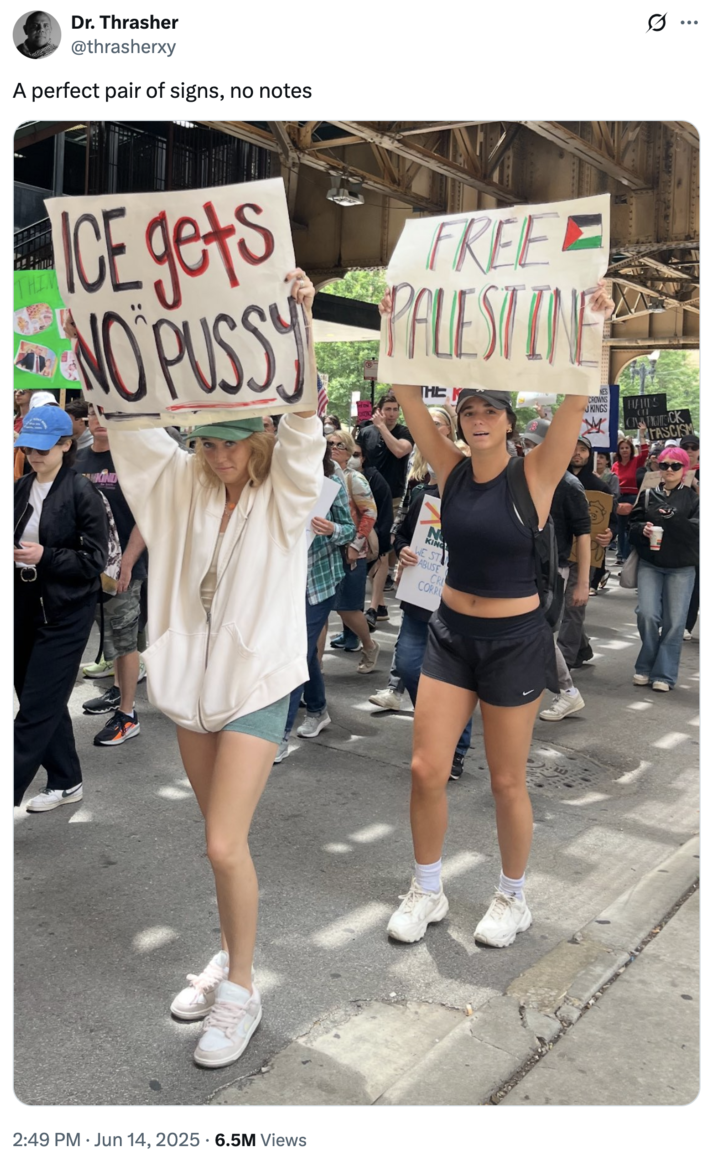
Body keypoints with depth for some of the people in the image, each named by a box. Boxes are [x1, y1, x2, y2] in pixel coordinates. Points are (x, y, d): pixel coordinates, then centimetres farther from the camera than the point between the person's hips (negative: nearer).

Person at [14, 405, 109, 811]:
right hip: (25, 606, 7)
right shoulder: (21, 489, 8)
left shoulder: (83, 493, -10)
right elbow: (12, 540, 18)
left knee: (36, 708, -3)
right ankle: (66, 782, 30)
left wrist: (45, 557, -23)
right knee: (45, 702, 15)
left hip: (64, 613, -7)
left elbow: (95, 560, -12)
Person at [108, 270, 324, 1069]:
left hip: (256, 682, -5)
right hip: (192, 677, 5)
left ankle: (241, 991, 15)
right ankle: (232, 955, 38)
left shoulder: (285, 494, -9)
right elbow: (128, 417, -1)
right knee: (221, 839, 17)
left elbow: (303, 418, -25)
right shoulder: (183, 484, 3)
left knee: (225, 844, -8)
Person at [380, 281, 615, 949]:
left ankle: (513, 899, 32)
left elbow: (576, 399, -21)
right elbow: (408, 395, -6)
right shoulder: (451, 469, 0)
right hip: (451, 631, 4)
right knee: (426, 771, 3)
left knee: (507, 783, 8)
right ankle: (427, 892, 26)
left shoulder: (535, 474, -9)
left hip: (515, 640, -3)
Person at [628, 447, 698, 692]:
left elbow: (697, 529, -9)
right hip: (650, 564, 1)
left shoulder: (693, 498, 3)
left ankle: (664, 674, 9)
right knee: (646, 614, -11)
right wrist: (643, 529, -16)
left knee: (674, 621, 0)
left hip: (682, 567, -1)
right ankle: (646, 667, 9)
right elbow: (632, 525, 5)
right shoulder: (647, 496, 9)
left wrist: (669, 519, -18)